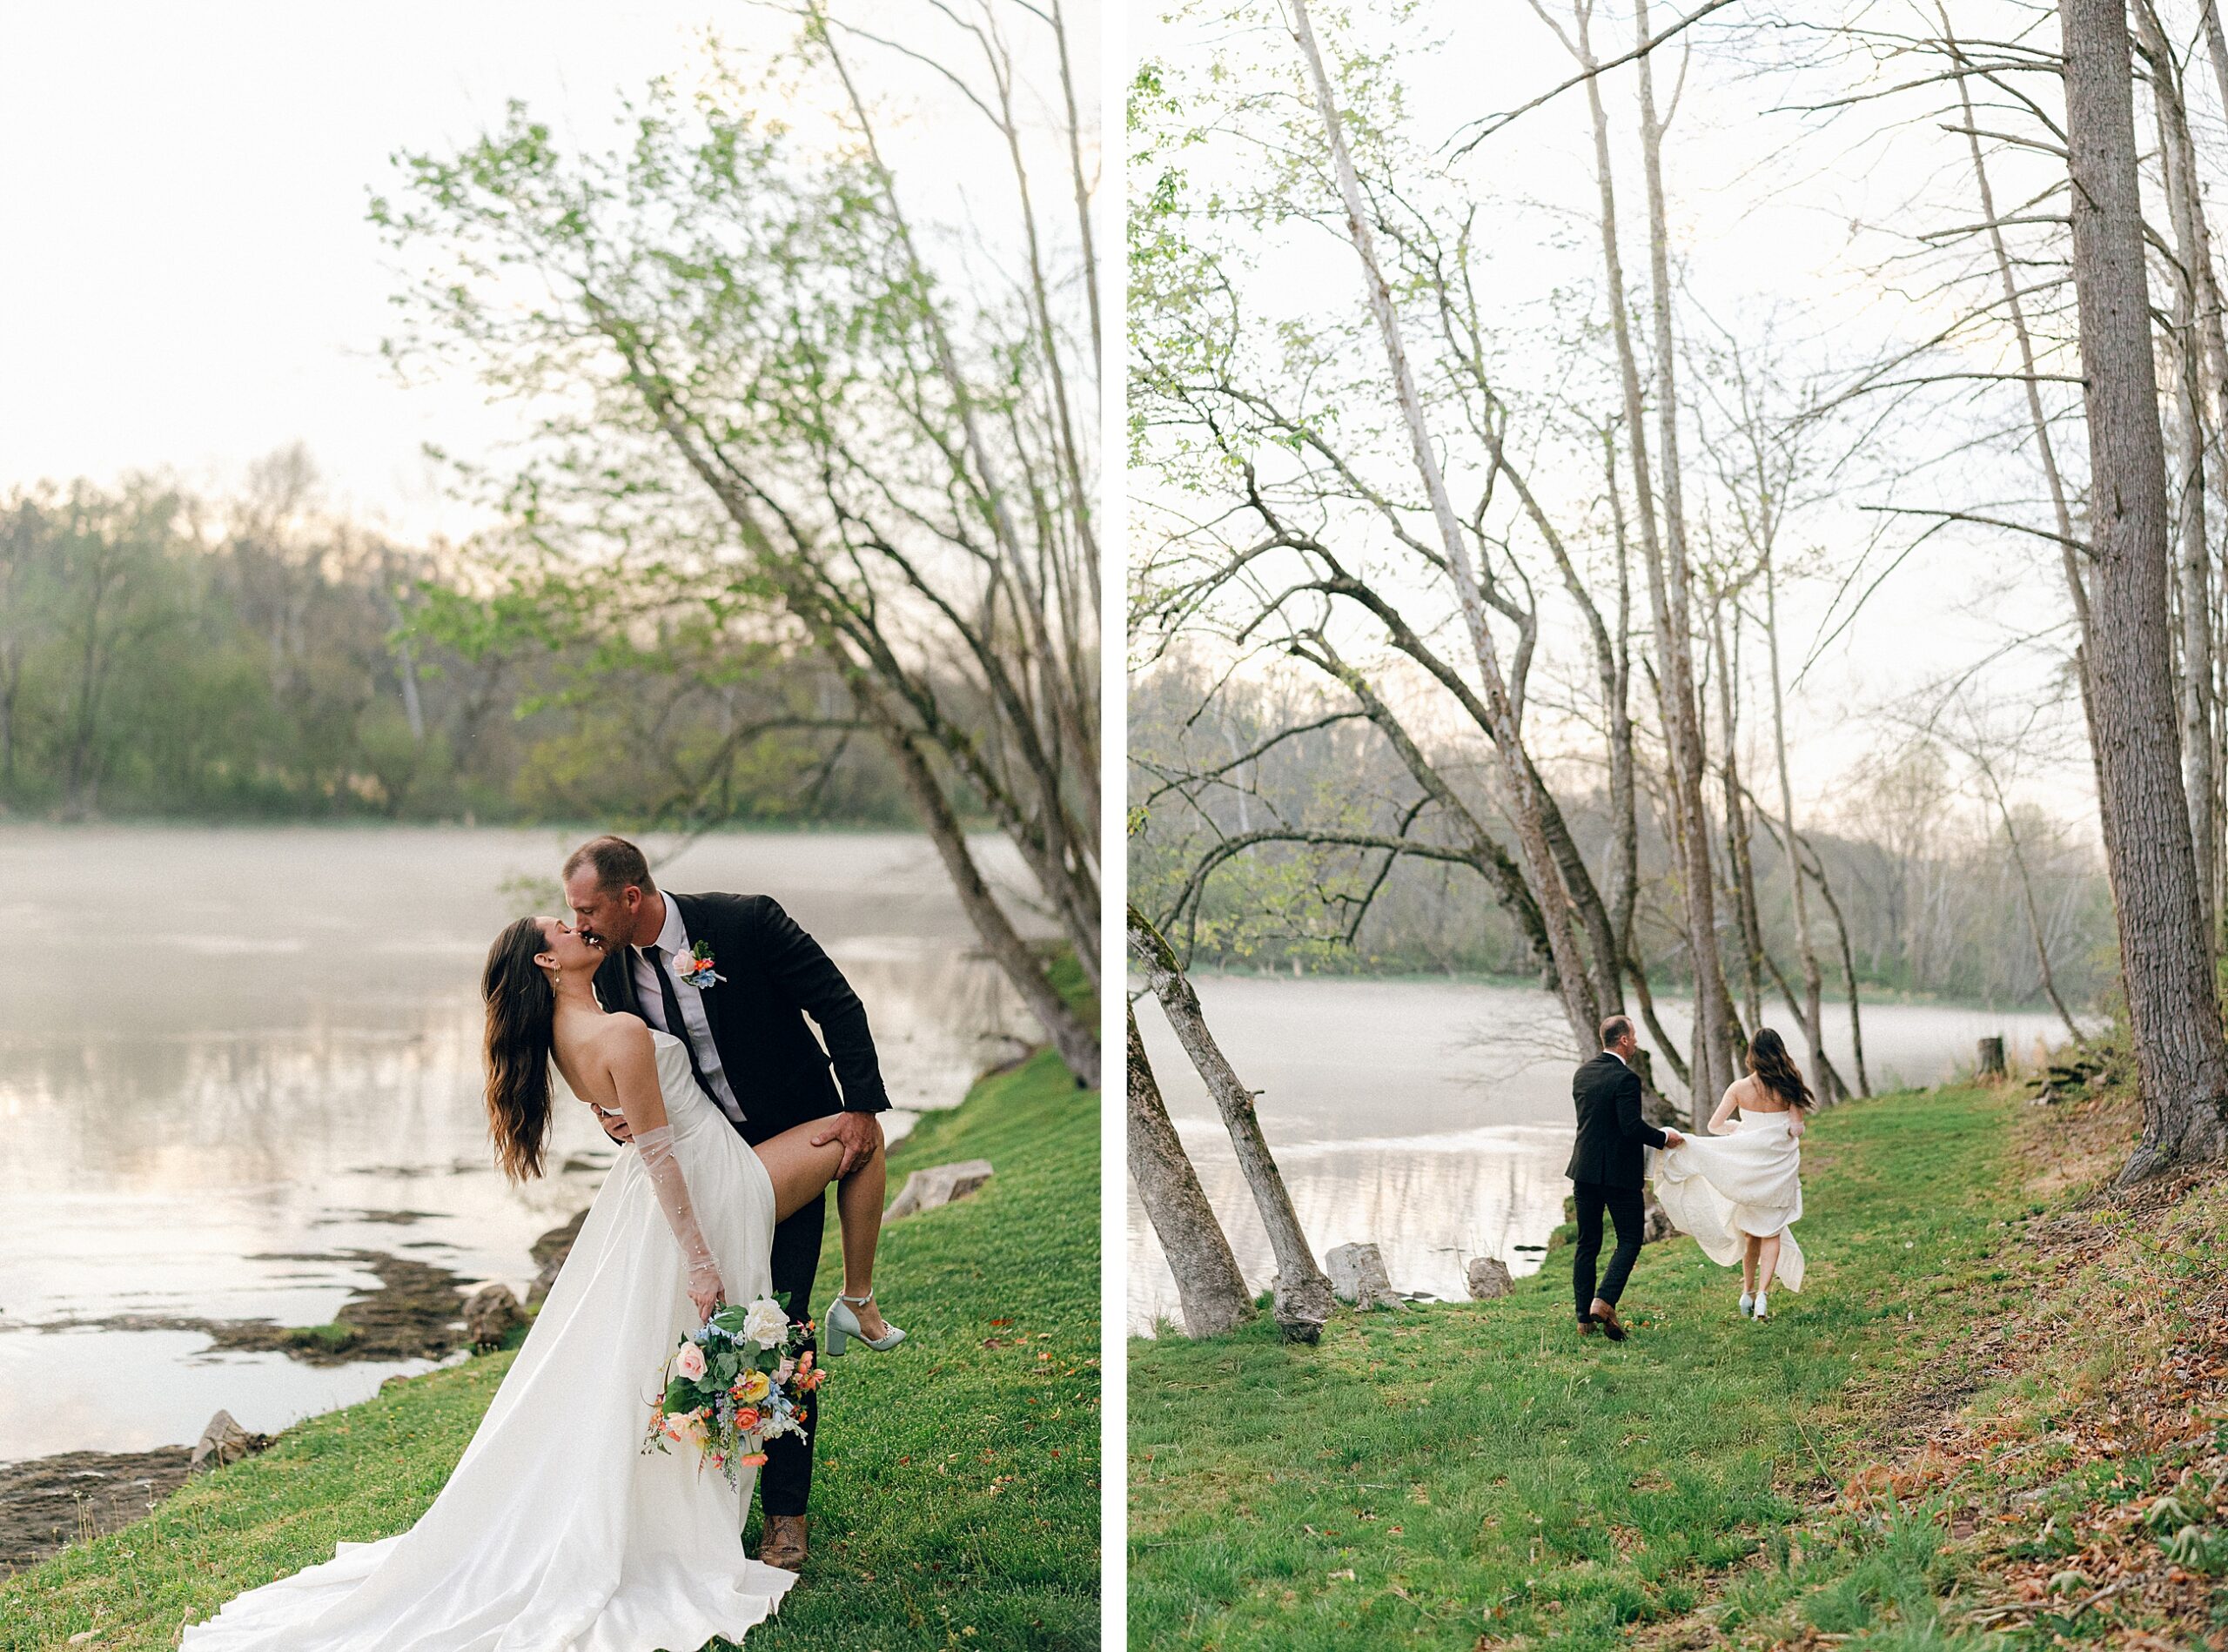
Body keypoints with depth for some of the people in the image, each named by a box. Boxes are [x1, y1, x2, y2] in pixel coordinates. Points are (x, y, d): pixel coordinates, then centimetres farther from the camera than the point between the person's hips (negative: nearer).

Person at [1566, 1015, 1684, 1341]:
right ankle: (1603, 1302, -13)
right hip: (1619, 1172, -7)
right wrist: (1664, 1137, -6)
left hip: (1584, 1170, 7)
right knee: (1629, 1240, 5)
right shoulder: (1625, 1078, -16)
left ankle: (1585, 1319, 11)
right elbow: (1632, 1126, -23)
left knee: (1587, 1244, 10)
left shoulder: (1582, 1074, 8)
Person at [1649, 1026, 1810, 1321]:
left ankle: (1748, 1291, 26)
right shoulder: (1789, 1086, -8)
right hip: (1780, 1165, 0)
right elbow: (1797, 1129, -9)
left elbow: (1714, 1125, -5)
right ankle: (1763, 1292, -9)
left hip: (1747, 1162, 0)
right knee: (1772, 1232, 7)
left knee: (1750, 1231, 19)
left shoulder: (1740, 1088, -9)